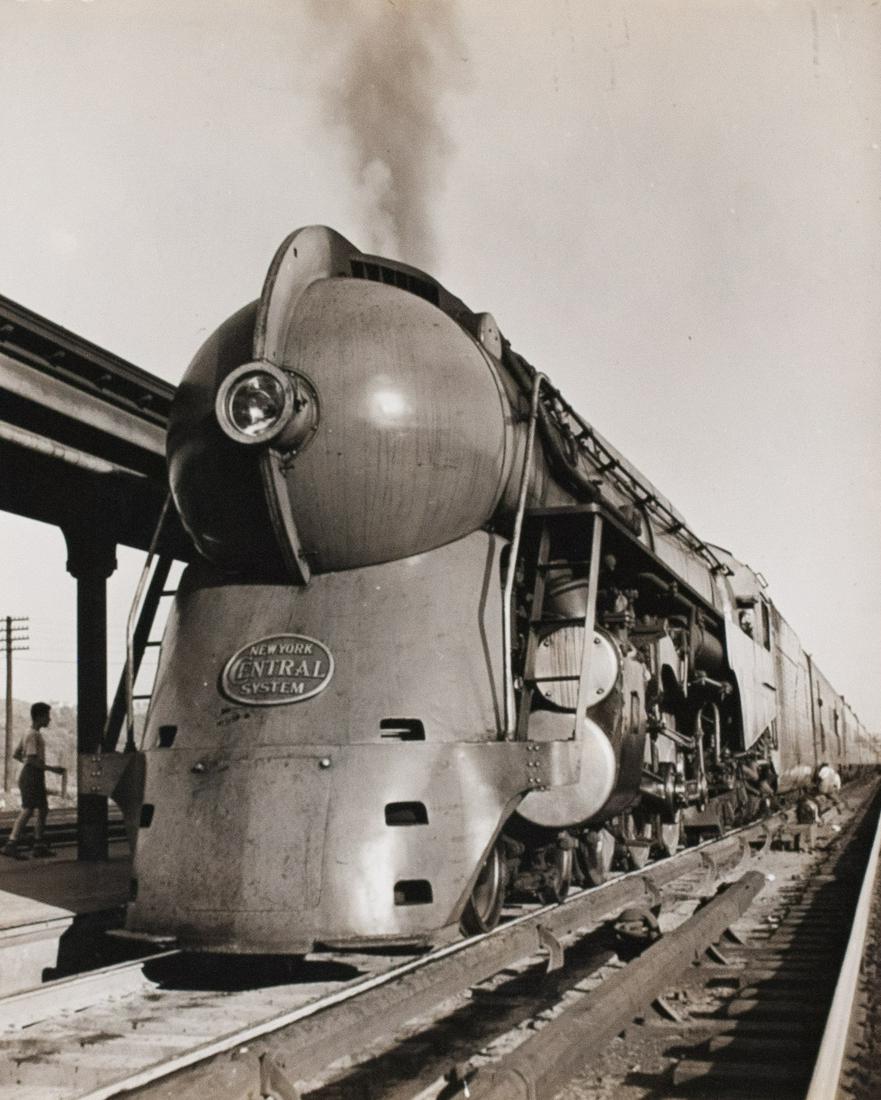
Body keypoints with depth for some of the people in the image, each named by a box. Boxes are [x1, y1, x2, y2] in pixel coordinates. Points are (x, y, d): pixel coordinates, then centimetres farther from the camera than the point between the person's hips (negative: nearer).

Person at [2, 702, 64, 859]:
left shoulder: (36, 734, 16)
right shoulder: (32, 735, -15)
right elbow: (32, 759, -21)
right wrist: (52, 769, -20)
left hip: (36, 776, 10)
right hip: (32, 775, -10)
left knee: (43, 810, 11)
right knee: (27, 810, -10)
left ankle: (39, 846, 15)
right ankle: (11, 845, -10)